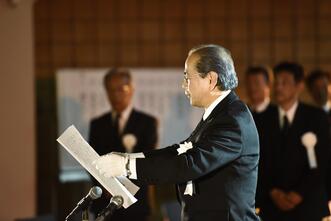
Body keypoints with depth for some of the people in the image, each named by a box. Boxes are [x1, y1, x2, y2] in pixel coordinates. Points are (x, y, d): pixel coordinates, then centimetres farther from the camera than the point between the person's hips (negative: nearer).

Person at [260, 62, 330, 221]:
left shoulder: (316, 117, 1)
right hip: (273, 205, 2)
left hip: (308, 205, -2)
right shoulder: (265, 120, 9)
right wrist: (273, 192, -7)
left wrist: (299, 194, -12)